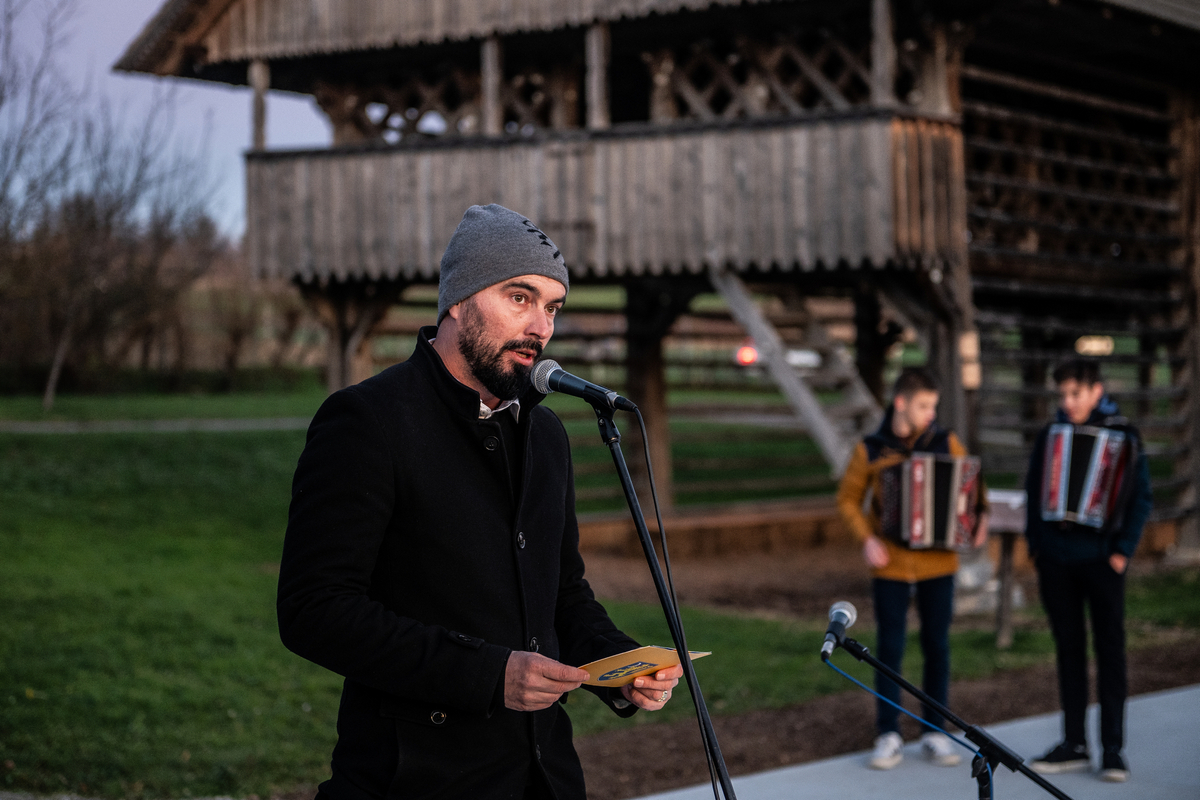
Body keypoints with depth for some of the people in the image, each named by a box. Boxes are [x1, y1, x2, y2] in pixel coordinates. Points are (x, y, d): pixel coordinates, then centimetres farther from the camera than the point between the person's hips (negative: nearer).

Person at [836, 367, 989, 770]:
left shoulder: (946, 443, 0)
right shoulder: (870, 450, -3)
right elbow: (848, 499, 4)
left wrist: (981, 516, -7)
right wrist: (866, 539, -10)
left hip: (938, 561, 1)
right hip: (890, 564, -1)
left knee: (937, 646, 6)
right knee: (889, 648, 1)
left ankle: (934, 733, 17)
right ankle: (888, 737, 9)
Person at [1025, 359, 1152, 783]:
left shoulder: (1122, 435, -3)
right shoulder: (1050, 436, 6)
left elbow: (1141, 497, -2)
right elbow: (1032, 493, 12)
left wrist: (1124, 550, -10)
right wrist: (1035, 546, 5)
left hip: (1102, 559, -3)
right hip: (1057, 560, 3)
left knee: (1110, 651, 1)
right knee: (1069, 650, 9)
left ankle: (1113, 748, 5)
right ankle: (1074, 744, 15)